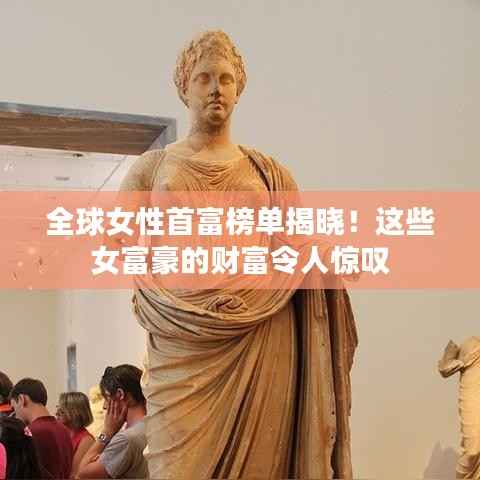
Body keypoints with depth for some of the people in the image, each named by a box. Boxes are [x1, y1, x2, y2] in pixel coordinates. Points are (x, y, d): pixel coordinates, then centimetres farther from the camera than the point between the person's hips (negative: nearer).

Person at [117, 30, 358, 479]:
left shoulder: (266, 171, 14)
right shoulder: (152, 167, 13)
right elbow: (112, 239, 12)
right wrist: (149, 291, 0)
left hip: (261, 341, 1)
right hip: (182, 345, 0)